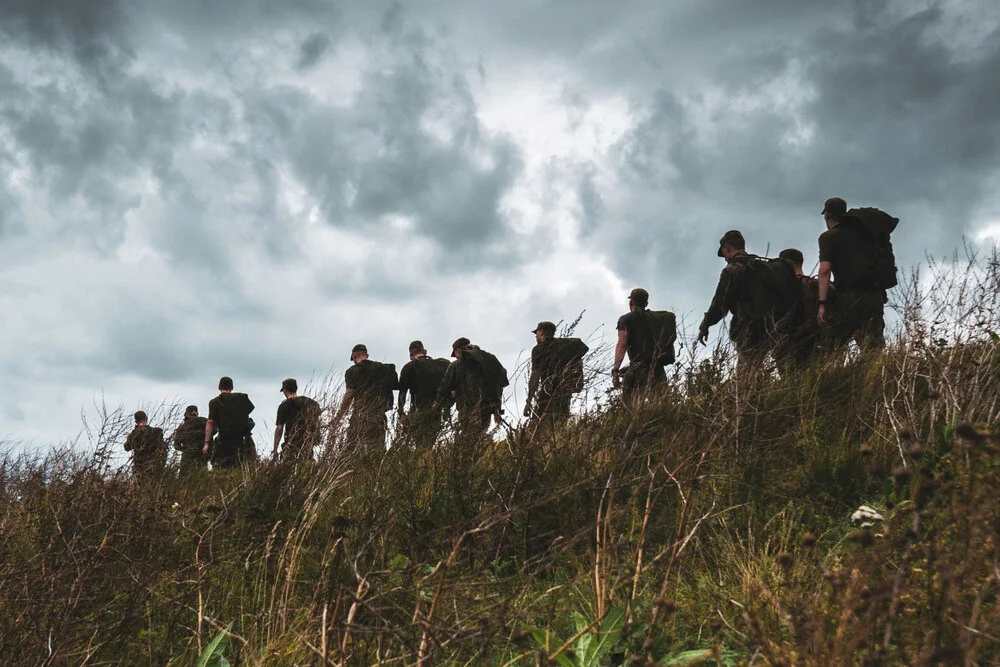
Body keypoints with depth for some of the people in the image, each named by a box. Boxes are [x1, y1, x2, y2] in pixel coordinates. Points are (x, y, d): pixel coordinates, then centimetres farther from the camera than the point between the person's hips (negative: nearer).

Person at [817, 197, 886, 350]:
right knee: (874, 348, 2)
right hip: (875, 295, 6)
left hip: (849, 296, -6)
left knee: (832, 346, 1)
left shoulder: (828, 236, 4)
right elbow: (878, 260, 24)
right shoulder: (862, 232, 24)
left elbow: (825, 269, -8)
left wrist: (822, 303, -12)